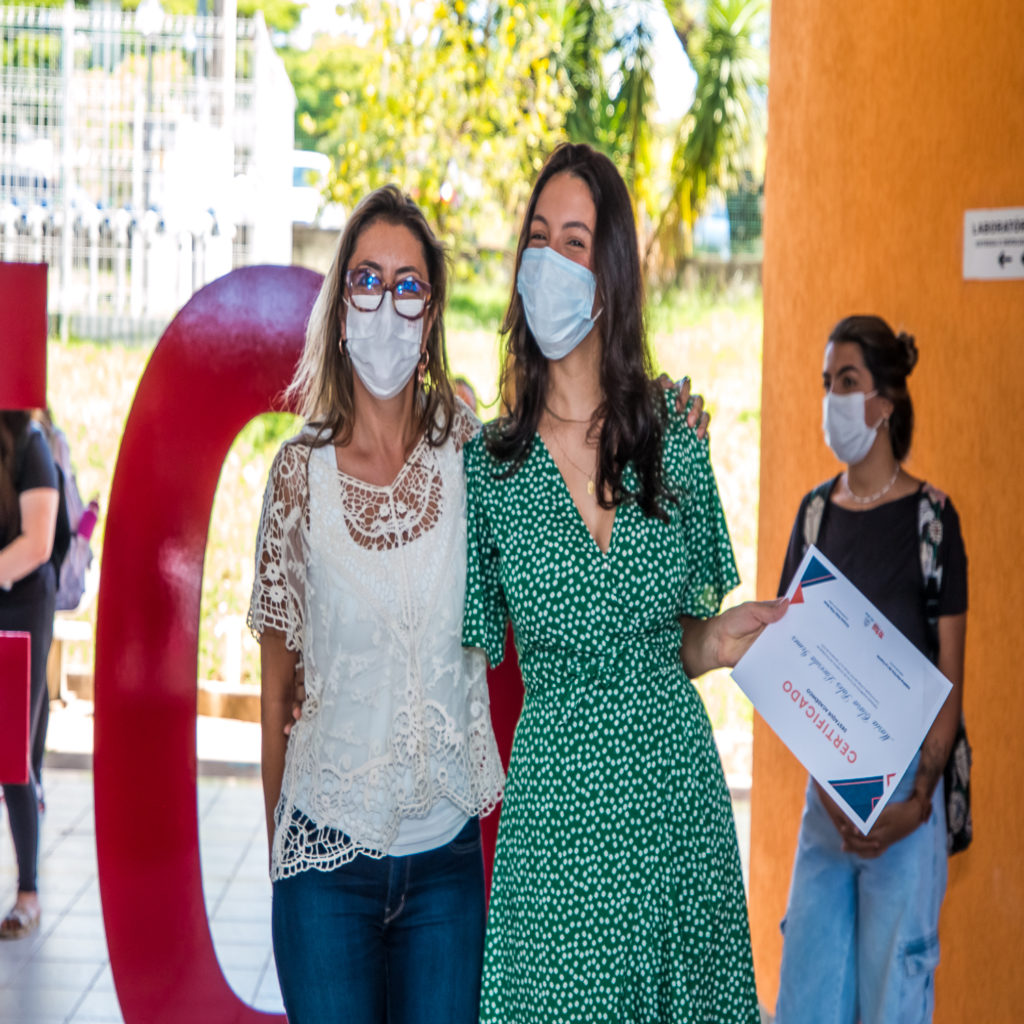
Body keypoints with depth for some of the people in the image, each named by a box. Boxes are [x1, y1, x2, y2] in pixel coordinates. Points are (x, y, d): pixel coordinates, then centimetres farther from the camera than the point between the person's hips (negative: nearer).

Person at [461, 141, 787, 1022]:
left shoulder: (675, 445, 3)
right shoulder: (487, 466, -2)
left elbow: (680, 642, 11)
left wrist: (721, 640, -7)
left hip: (679, 785, 2)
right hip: (555, 799, -2)